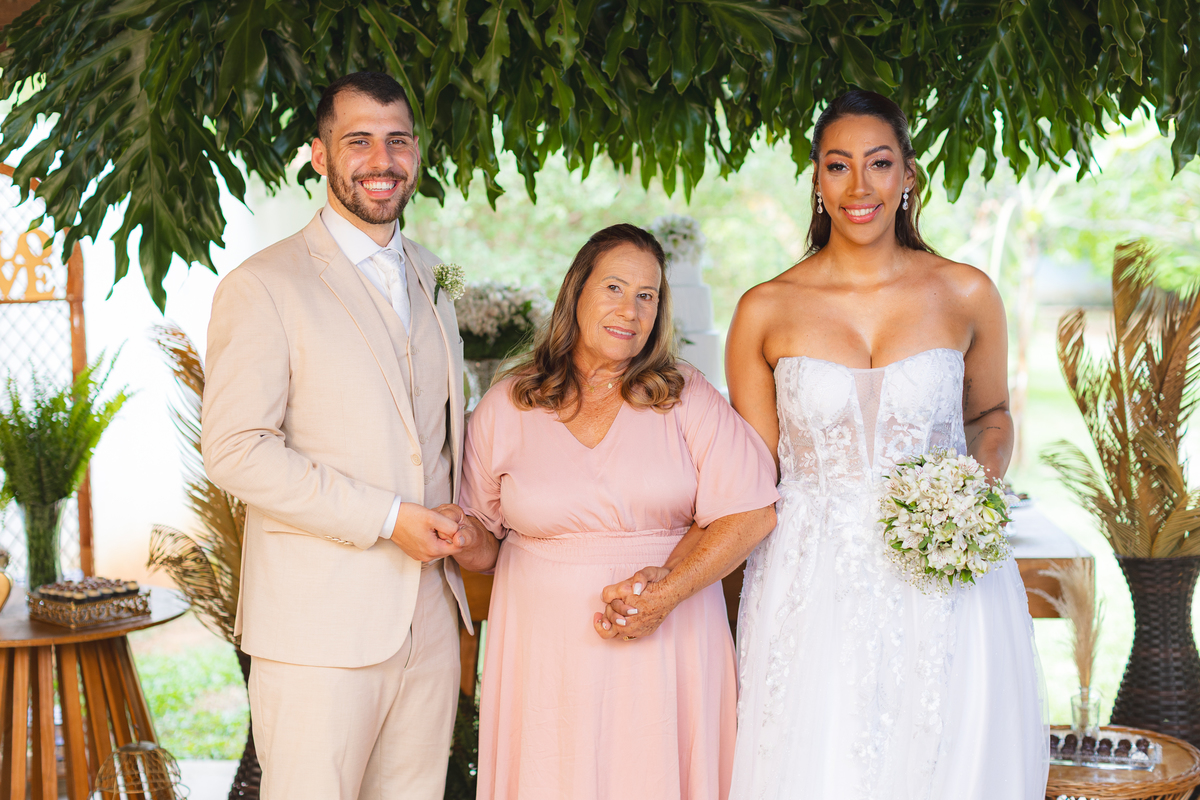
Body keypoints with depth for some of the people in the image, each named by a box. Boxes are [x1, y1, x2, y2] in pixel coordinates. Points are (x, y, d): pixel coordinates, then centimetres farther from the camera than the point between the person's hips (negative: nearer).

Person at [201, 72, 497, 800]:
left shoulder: (432, 284, 17)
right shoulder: (264, 287, -5)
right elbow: (236, 451, -13)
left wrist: (471, 528, 7)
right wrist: (386, 519, -17)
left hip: (431, 621, 6)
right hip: (319, 624, -6)